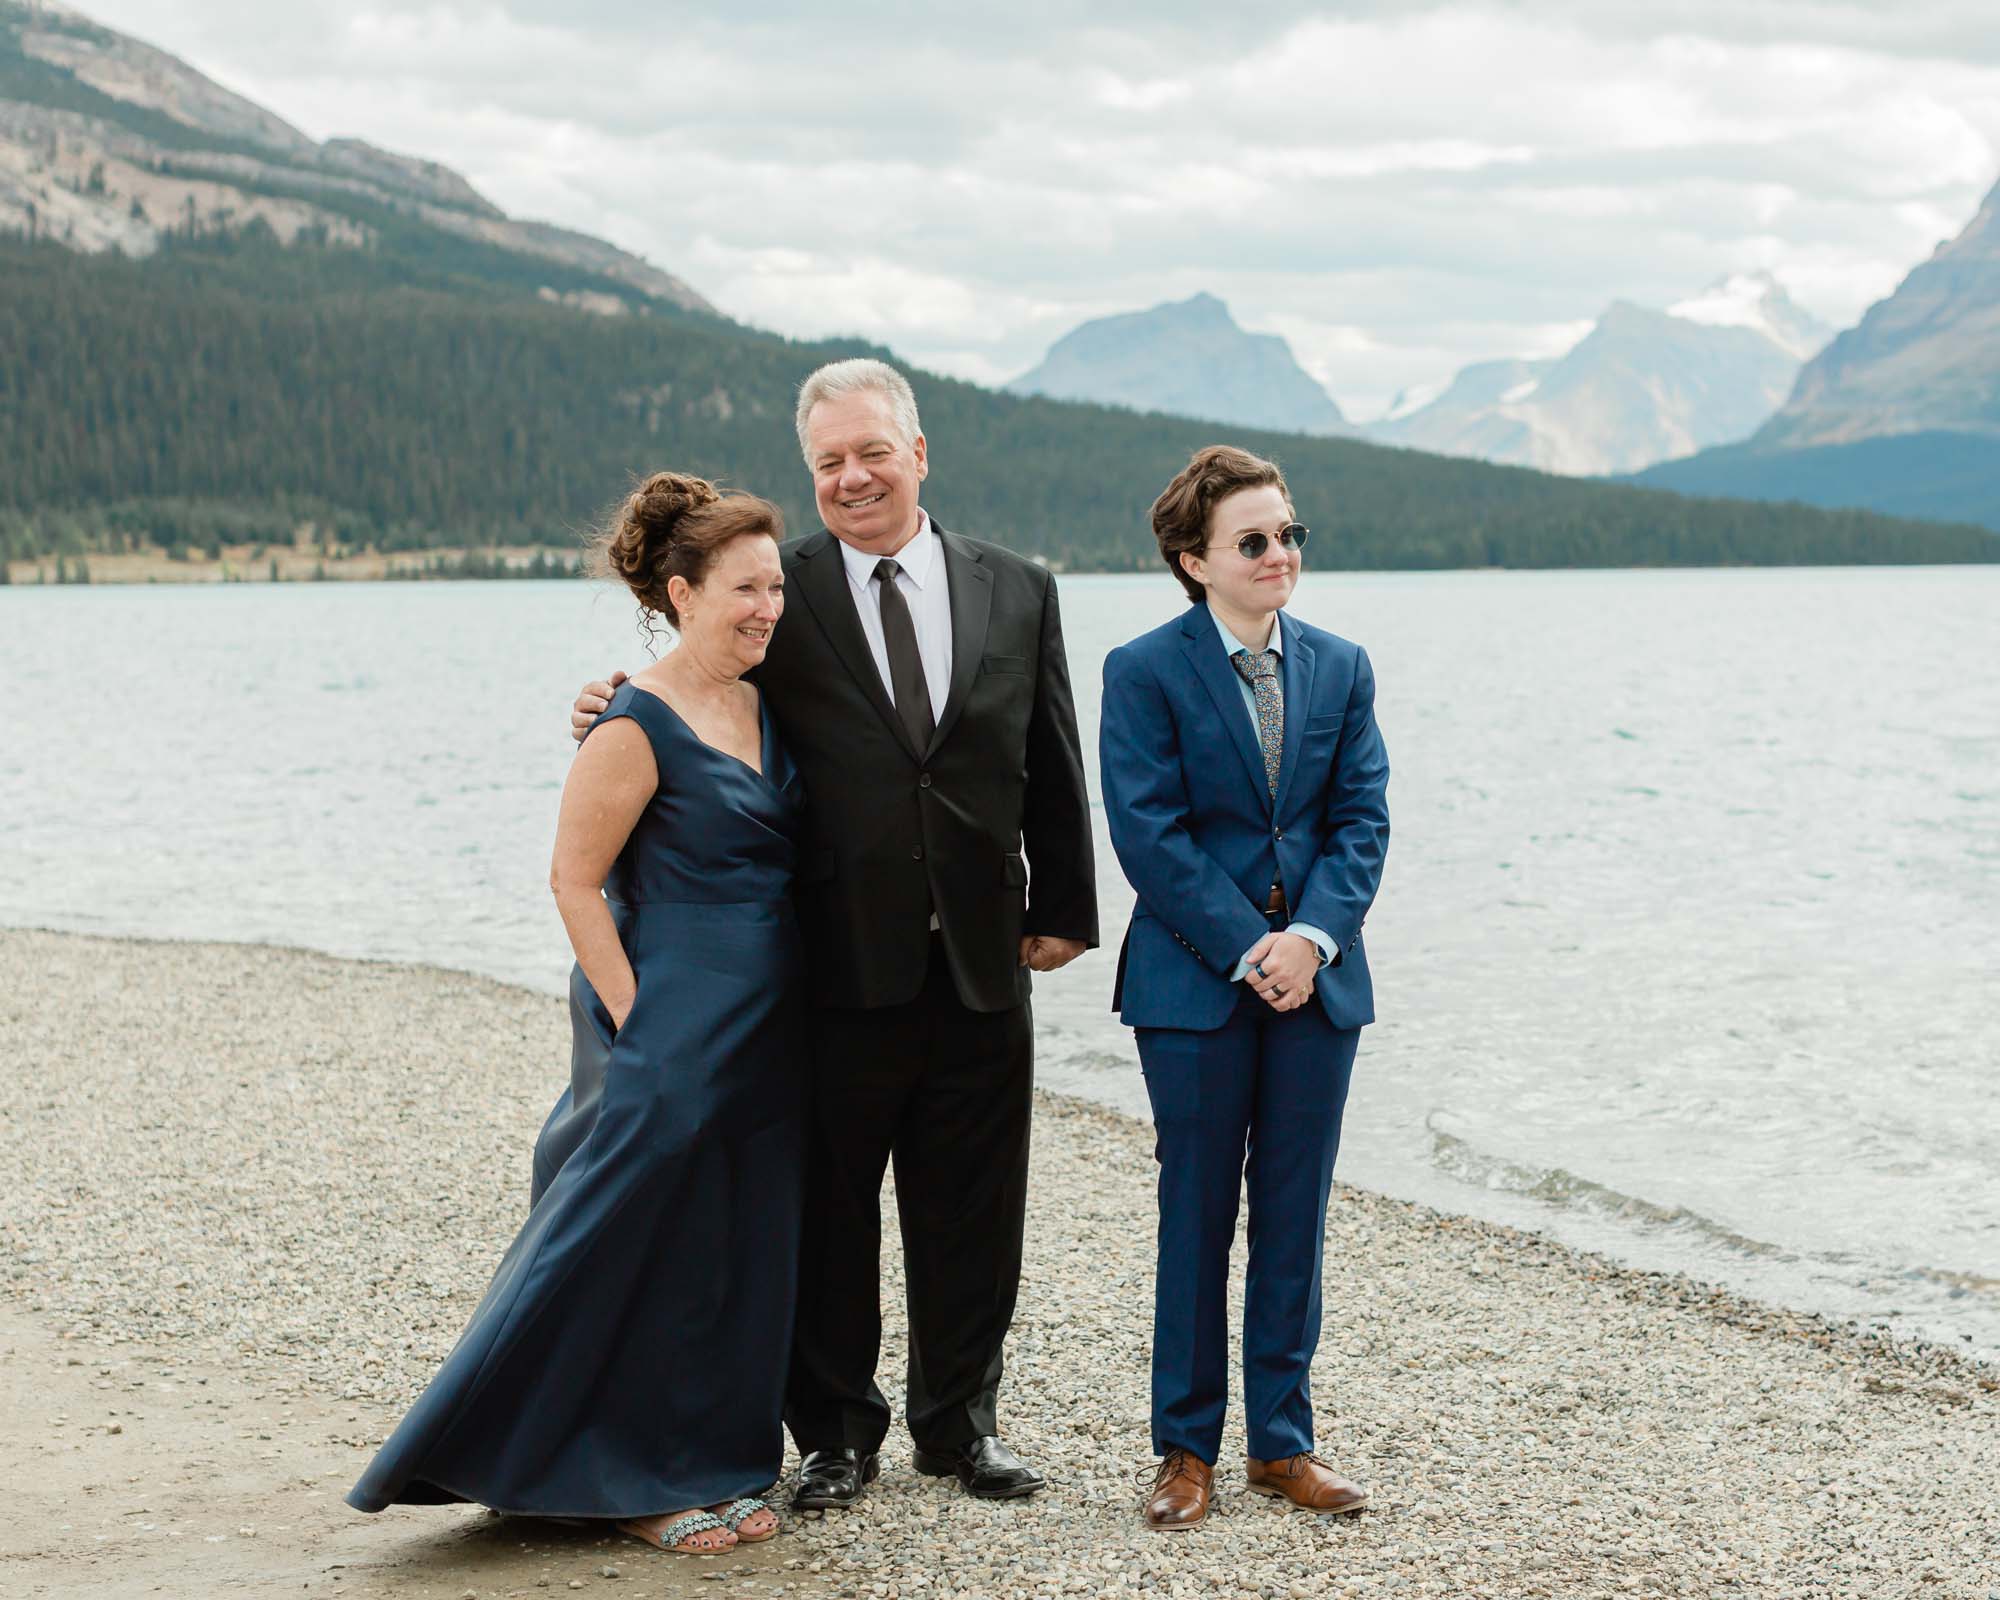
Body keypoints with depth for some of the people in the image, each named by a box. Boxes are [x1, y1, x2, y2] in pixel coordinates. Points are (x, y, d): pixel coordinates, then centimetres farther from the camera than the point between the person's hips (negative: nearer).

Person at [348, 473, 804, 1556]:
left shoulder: (764, 706, 8)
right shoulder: (636, 726, -14)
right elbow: (574, 882, -12)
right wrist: (635, 1020, -15)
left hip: (762, 1035, 8)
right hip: (669, 1023, -8)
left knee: (739, 1251, 12)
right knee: (641, 1245, 0)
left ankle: (709, 1469, 23)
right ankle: (637, 1482, 13)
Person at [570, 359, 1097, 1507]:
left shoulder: (1018, 591, 7)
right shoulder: (781, 595, 0)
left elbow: (1052, 768, 10)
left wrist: (1063, 912, 8)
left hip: (980, 966, 2)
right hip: (838, 968, -2)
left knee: (970, 1217, 11)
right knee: (828, 1214, 7)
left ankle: (961, 1423, 28)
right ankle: (839, 1434, 22)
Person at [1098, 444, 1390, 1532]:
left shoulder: (1340, 668, 9)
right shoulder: (1144, 672, -4)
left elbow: (1361, 818, 4)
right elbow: (1150, 836, -10)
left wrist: (1313, 935, -12)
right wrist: (1248, 950, -16)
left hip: (1317, 976, 4)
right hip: (1194, 982, -4)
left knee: (1294, 1214, 9)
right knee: (1196, 1217, 4)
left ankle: (1283, 1440, 19)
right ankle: (1186, 1448, 15)